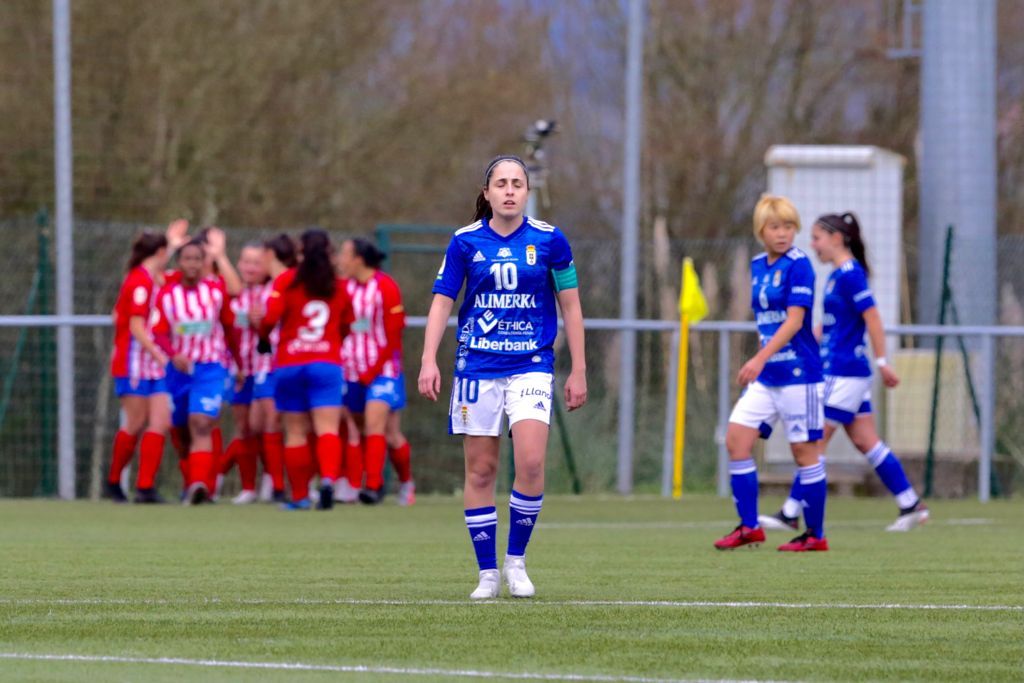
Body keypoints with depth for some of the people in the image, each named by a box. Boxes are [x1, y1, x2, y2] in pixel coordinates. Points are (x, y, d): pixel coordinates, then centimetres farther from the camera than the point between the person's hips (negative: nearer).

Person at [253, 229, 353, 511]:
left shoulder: (287, 281, -2)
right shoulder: (339, 287, 6)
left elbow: (269, 318, -11)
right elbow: (346, 327, 13)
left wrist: (258, 322, 11)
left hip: (290, 365, 0)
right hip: (327, 365, 0)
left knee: (295, 432, 8)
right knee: (327, 428, -8)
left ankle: (300, 496, 11)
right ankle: (328, 477, -33)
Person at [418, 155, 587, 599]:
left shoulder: (549, 240, 0)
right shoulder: (465, 241, 1)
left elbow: (570, 305, 6)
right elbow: (442, 301, 4)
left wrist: (578, 370, 5)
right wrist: (429, 360, -8)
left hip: (531, 366, -1)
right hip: (477, 366, 1)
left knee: (531, 463, -17)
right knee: (480, 469, 1)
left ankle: (516, 559, 2)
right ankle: (487, 572, 10)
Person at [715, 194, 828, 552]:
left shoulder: (798, 265, -11)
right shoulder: (758, 266, 11)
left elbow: (794, 320, -19)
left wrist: (760, 358, -26)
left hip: (798, 373, -7)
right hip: (766, 376, 7)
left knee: (804, 451, -1)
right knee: (736, 439, -2)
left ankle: (816, 534, 9)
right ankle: (749, 526, 4)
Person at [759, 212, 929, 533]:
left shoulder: (850, 274, -14)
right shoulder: (837, 275, 15)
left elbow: (873, 318, -18)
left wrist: (882, 362, -19)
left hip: (844, 373, -10)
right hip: (840, 371, 10)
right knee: (865, 441, 10)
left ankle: (790, 514, -3)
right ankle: (912, 505, 12)